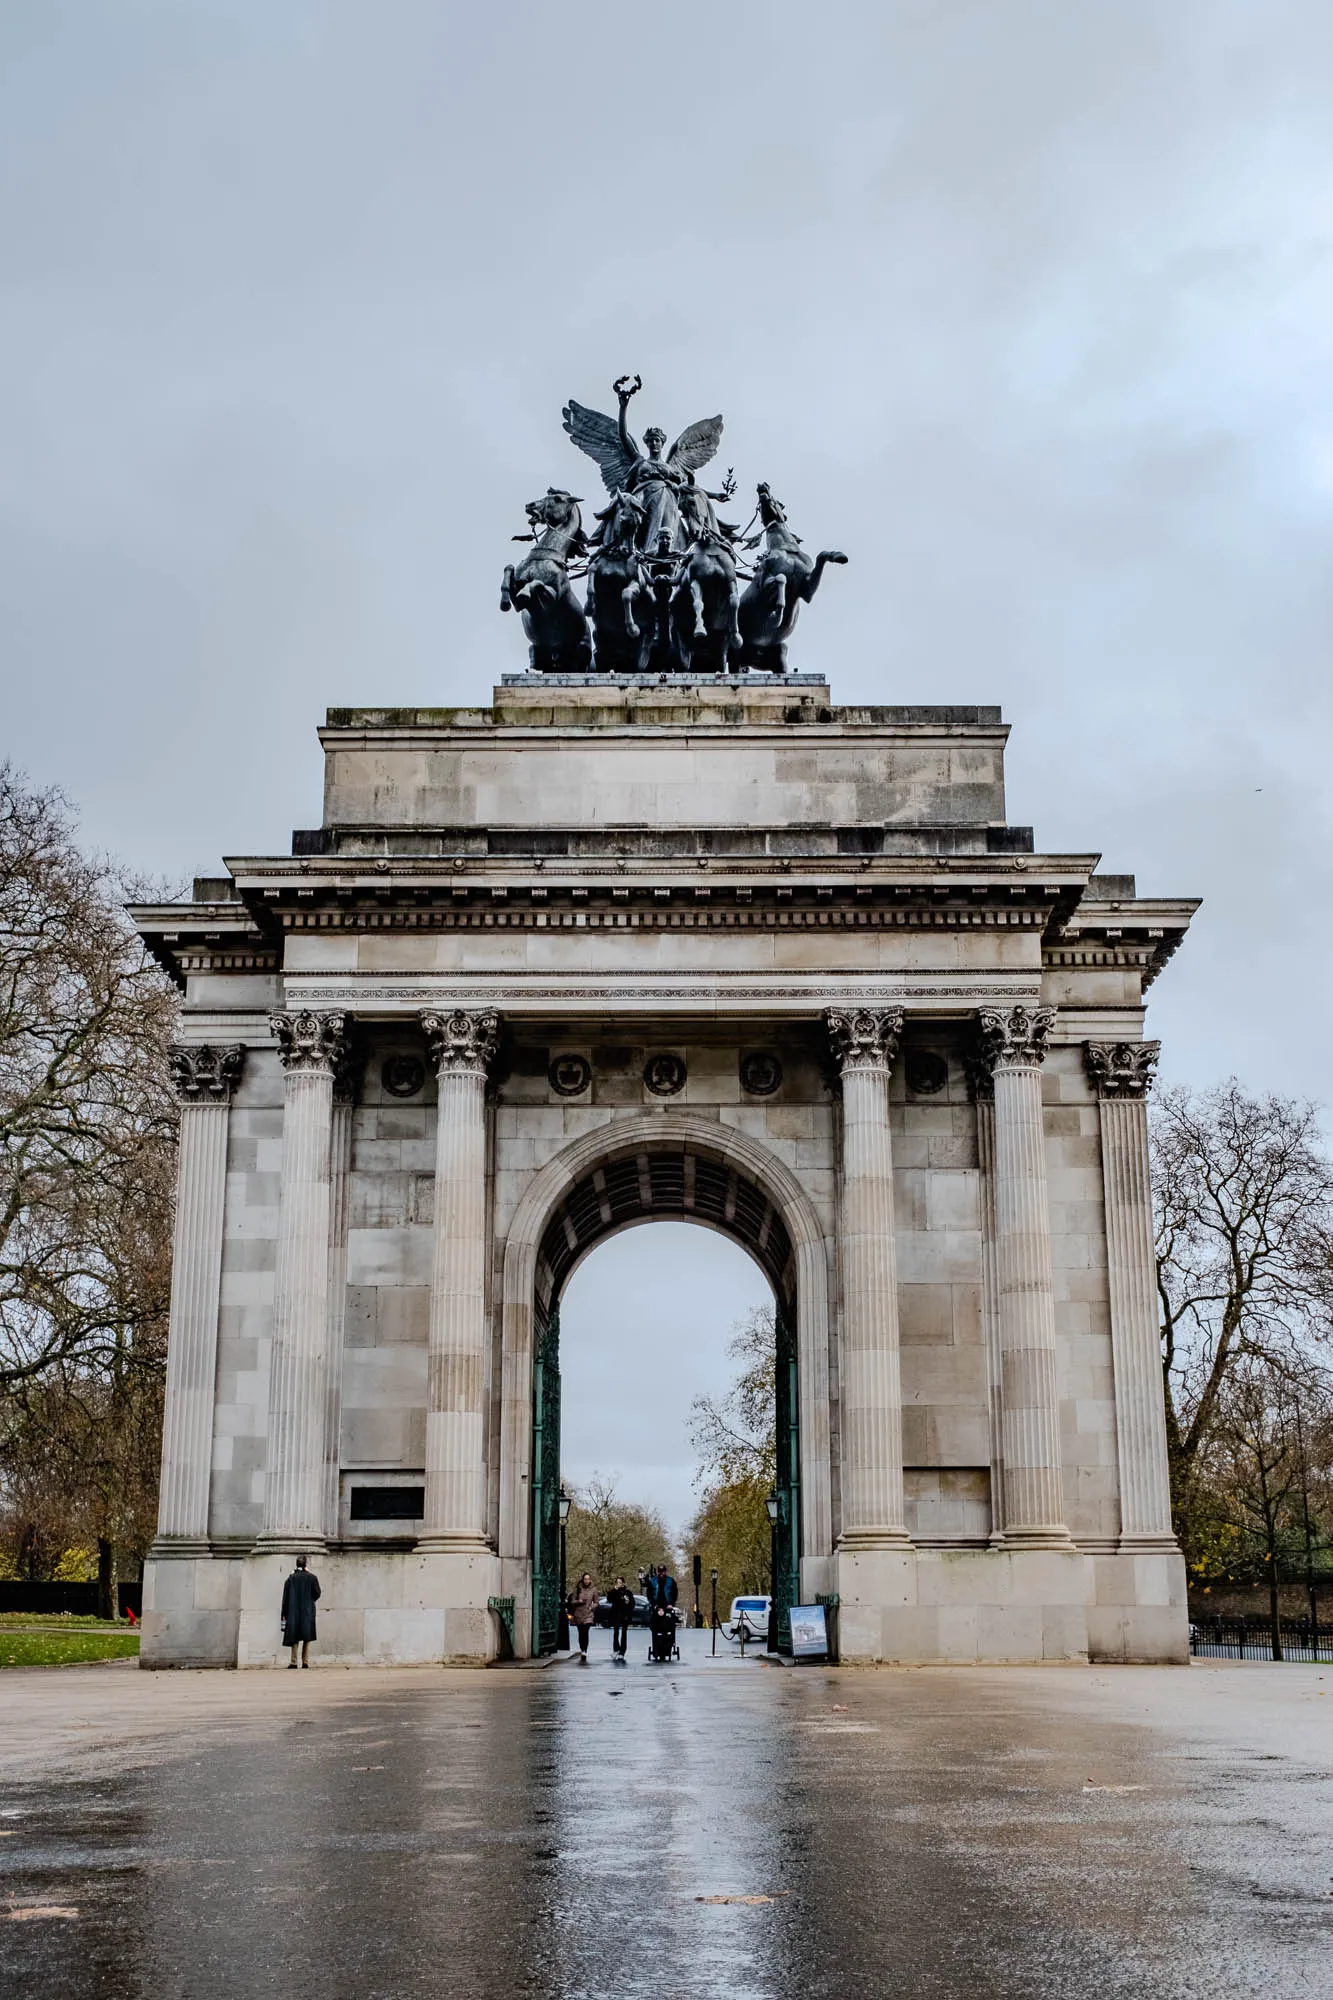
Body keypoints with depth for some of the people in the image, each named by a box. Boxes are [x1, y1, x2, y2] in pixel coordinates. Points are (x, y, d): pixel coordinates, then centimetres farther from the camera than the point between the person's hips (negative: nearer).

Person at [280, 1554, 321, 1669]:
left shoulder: (291, 1578, 2)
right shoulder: (312, 1577, -3)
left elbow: (285, 1597, 2)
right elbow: (317, 1594, -2)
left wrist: (284, 1614, 5)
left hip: (293, 1611, 1)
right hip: (308, 1612, -1)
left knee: (295, 1638, 4)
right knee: (307, 1638, 4)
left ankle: (293, 1662, -3)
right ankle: (305, 1662, -2)